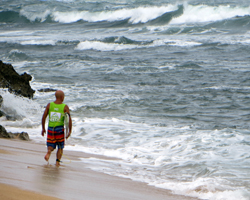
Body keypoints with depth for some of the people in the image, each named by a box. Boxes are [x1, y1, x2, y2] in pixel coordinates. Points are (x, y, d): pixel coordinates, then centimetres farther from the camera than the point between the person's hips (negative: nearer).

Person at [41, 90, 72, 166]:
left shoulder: (49, 105, -1)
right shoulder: (65, 107, -7)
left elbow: (44, 117, 0)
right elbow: (69, 120, -9)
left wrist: (43, 128, 11)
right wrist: (70, 131, 0)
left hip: (50, 128, 2)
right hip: (60, 129, -2)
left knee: (51, 146, 11)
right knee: (60, 147, 16)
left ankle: (48, 152, -21)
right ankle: (58, 162, 8)